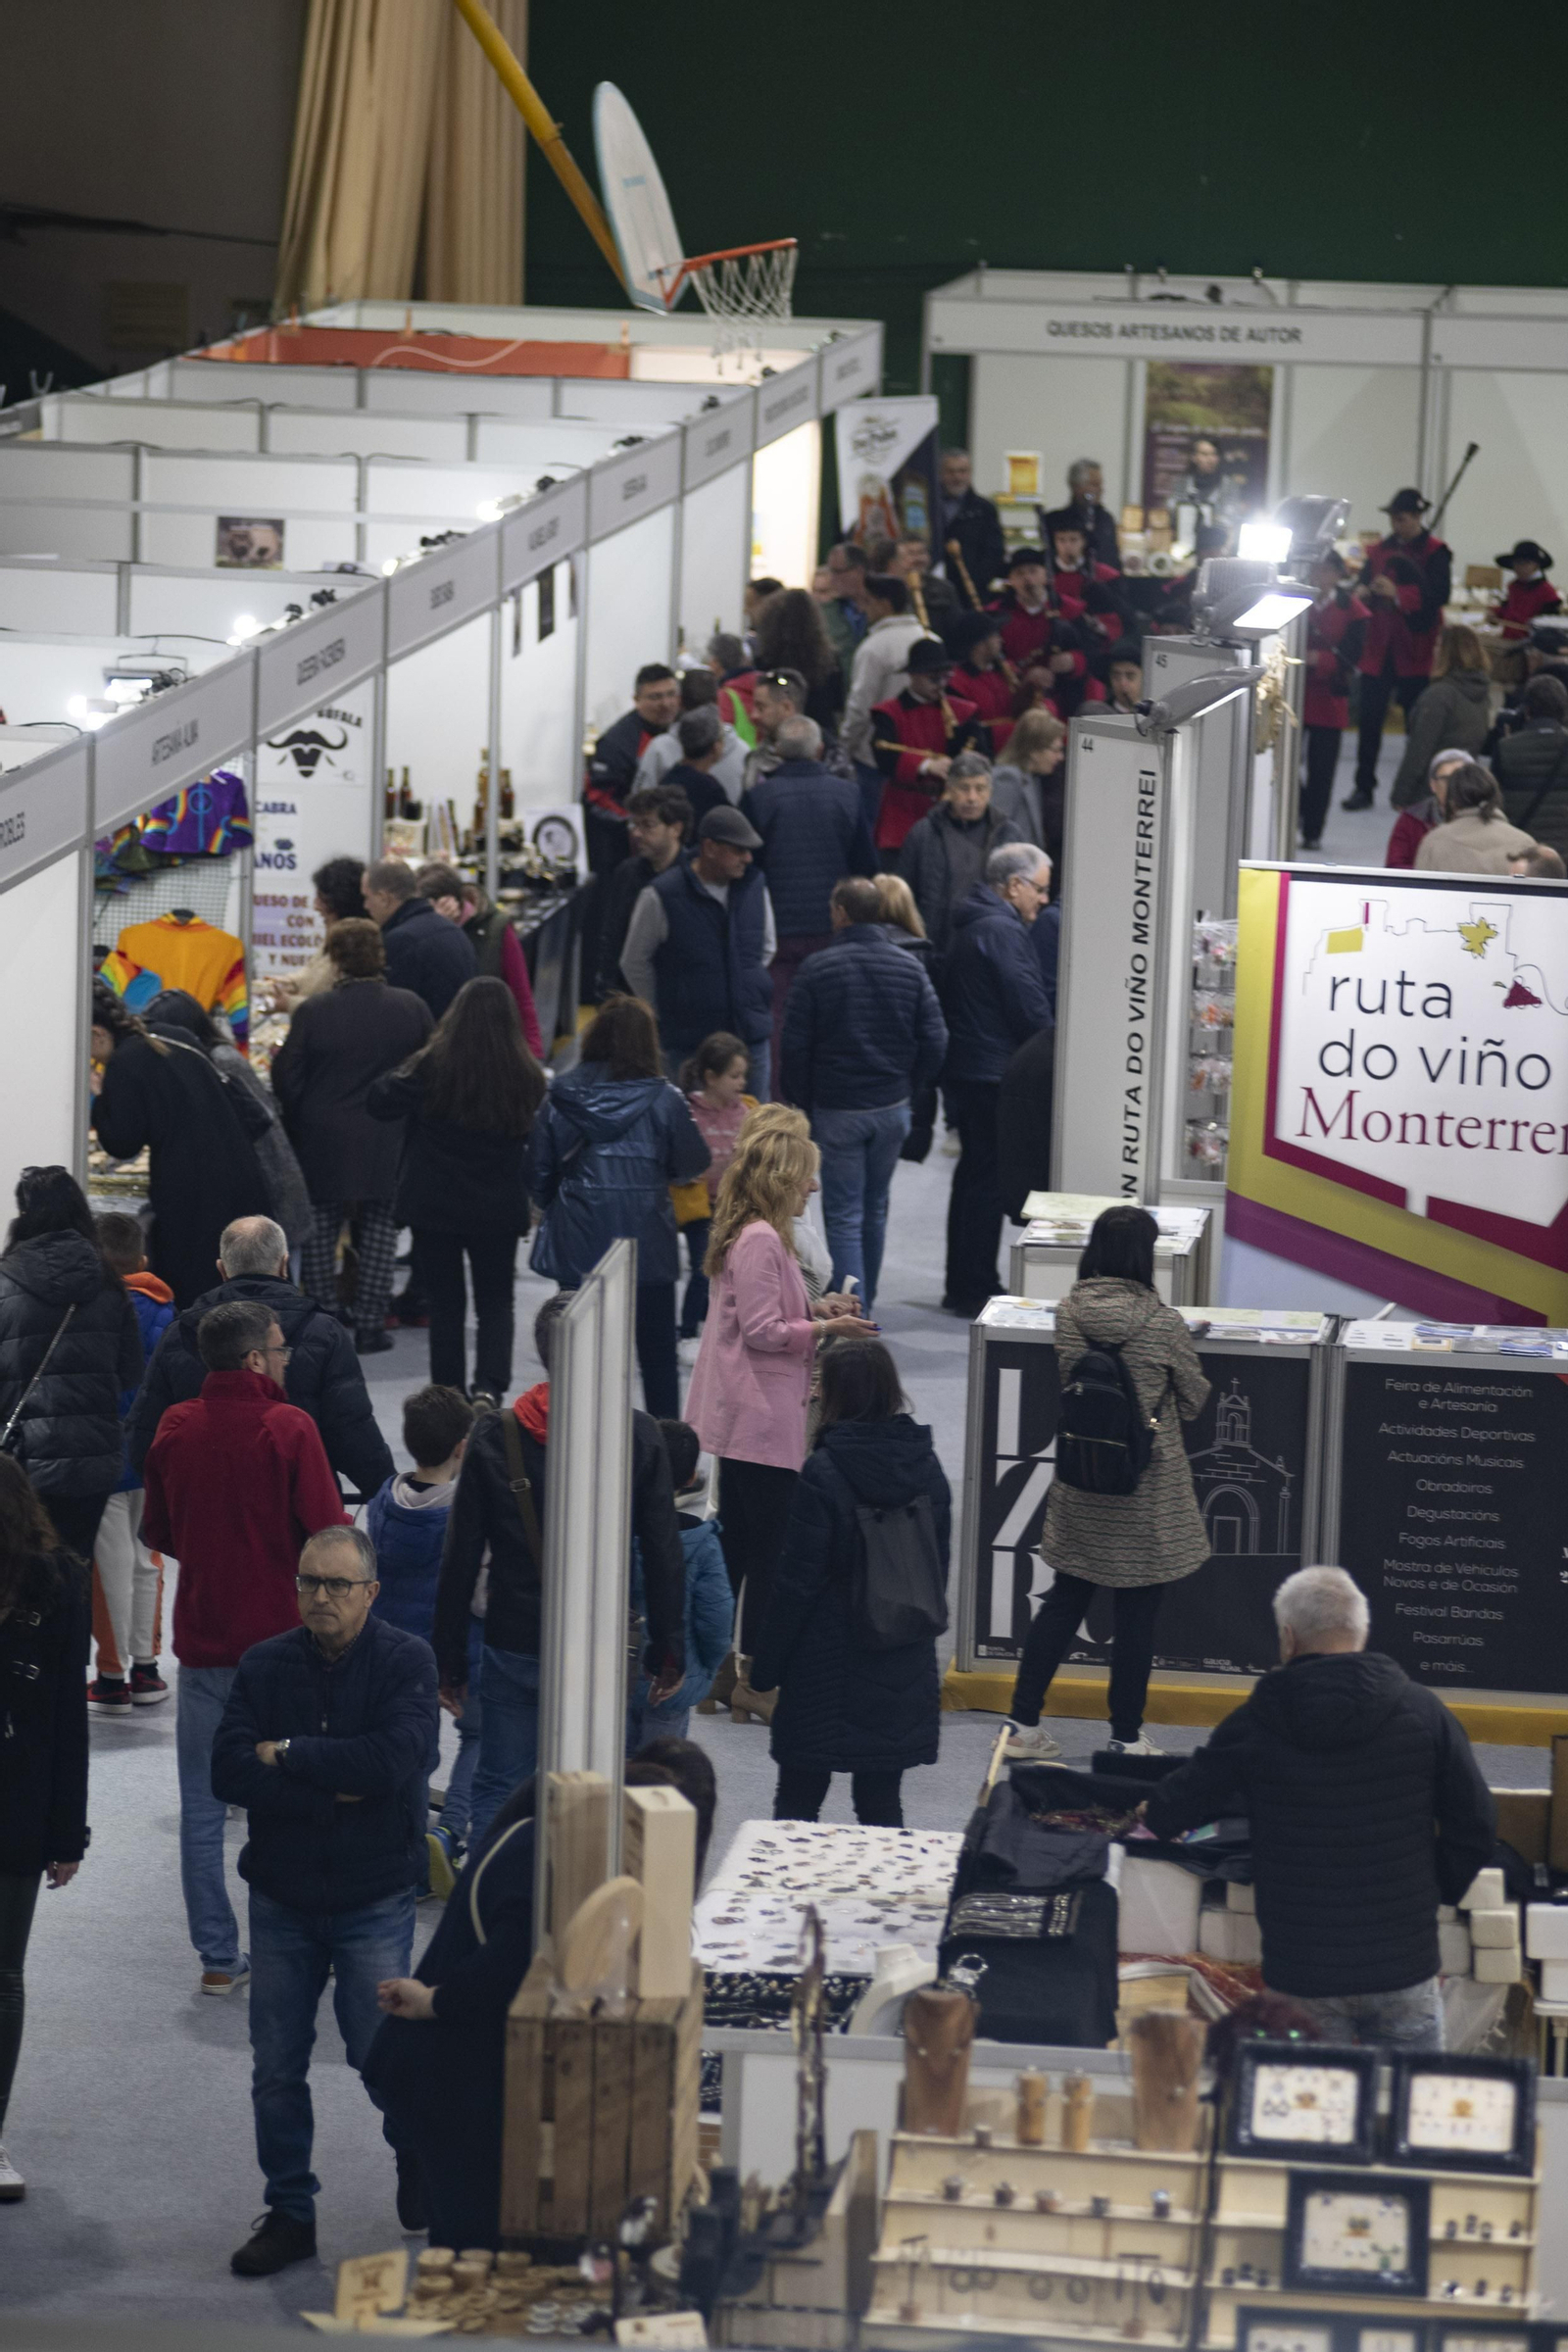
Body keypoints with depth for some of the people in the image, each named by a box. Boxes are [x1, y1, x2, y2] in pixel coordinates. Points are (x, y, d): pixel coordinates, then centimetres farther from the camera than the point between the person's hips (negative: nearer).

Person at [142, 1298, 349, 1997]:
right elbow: (328, 1532, -16)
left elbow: (156, 1532, 9)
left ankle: (218, 1957, 10)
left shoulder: (175, 1428, -1)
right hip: (279, 1635, -3)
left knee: (203, 1808, 9)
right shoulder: (289, 1428, -14)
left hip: (201, 1641, 3)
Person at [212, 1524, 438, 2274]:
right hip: (281, 1899, 3)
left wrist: (287, 1754, -15)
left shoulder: (406, 1662, -8)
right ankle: (289, 2213, 20)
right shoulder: (265, 1665, 0)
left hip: (373, 1901, -3)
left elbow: (394, 1761, -24)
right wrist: (329, 1794, -19)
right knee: (276, 2070, 7)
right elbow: (228, 1771, -10)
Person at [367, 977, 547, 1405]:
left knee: (446, 1305, 12)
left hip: (434, 1205, -1)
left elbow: (379, 1102, -6)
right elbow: (535, 1135, 3)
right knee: (495, 1302, 13)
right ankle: (489, 1385, -7)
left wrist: (399, 1075, 9)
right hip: (499, 1209, 1)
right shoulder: (526, 1077, -10)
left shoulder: (432, 1066, -16)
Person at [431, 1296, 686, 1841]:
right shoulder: (638, 1437, -5)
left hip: (514, 1648, 0)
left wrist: (450, 1664, 5)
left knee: (496, 1794, 8)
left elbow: (459, 1562, -3)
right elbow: (664, 1557, -2)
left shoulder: (494, 1438, -5)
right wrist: (669, 1652, 9)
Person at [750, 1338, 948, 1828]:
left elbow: (797, 1581, -12)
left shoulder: (824, 1472, -15)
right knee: (881, 1798, 11)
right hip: (904, 1669, 5)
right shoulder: (926, 1466, 3)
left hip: (828, 1663, -5)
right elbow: (939, 1569, 10)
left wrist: (765, 1667, -5)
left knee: (798, 1798, 5)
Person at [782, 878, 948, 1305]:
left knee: (843, 1216, -1)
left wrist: (804, 1103, 5)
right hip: (892, 1109, 4)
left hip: (836, 1110, -4)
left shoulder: (818, 969, -10)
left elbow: (795, 1045, -8)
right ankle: (865, 1308, 27)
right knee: (875, 1210, 17)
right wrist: (909, 1093, 11)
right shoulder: (909, 968, 0)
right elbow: (935, 1040, -1)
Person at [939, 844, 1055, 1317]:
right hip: (995, 1077, -10)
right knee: (989, 1181, -5)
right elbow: (1030, 1007, -19)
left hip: (964, 1069, 10)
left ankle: (964, 1286, 23)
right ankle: (975, 1291, -2)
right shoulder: (1003, 932, -17)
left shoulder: (970, 926, 15)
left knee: (973, 1176, 17)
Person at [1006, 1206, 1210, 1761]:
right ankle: (1126, 1739, 14)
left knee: (1064, 1600, 15)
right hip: (1145, 1487, -4)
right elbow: (1193, 1399, -1)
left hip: (1080, 1481, 4)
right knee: (1137, 1615, 6)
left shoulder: (1070, 1313, -5)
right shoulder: (1162, 1324, -15)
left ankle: (1023, 1725, 17)